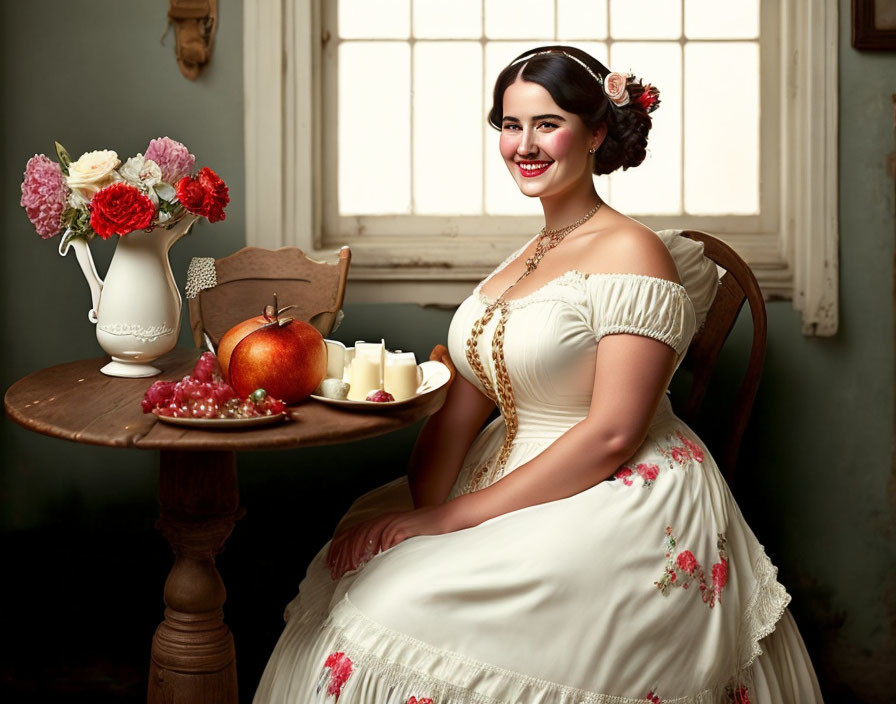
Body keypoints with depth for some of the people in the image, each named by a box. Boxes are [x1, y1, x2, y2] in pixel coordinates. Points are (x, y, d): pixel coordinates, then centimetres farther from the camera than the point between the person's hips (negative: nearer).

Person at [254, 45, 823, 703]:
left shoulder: (632, 253, -13)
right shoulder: (524, 258, 13)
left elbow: (612, 434, -20)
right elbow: (467, 399, 7)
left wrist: (457, 515, -19)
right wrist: (422, 505, -12)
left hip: (620, 501, -8)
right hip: (521, 484, 8)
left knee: (397, 606, -21)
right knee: (352, 569, -4)